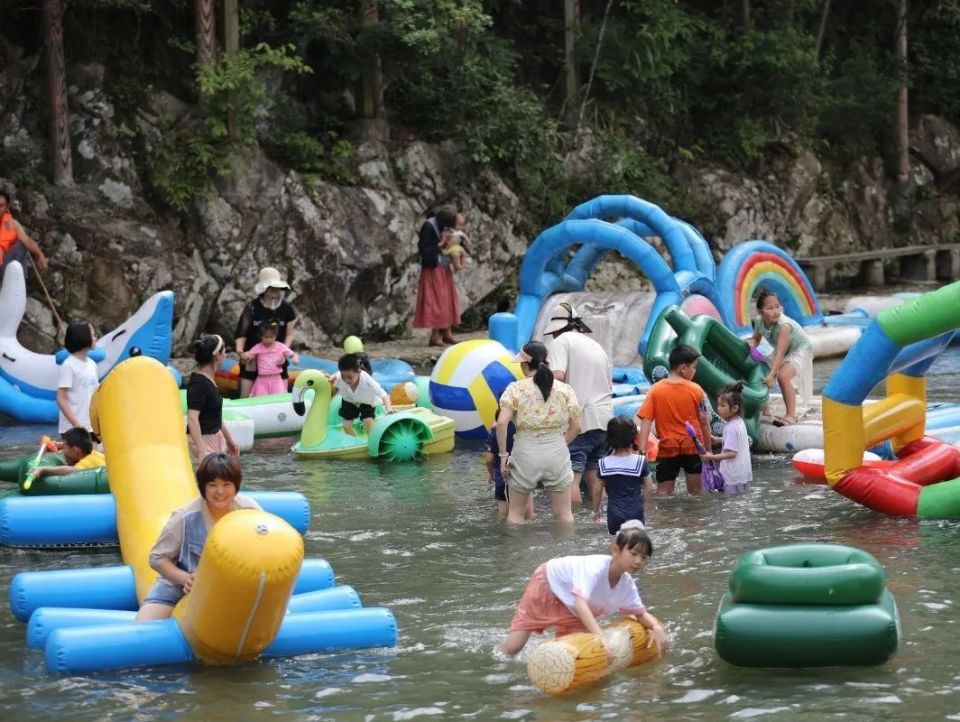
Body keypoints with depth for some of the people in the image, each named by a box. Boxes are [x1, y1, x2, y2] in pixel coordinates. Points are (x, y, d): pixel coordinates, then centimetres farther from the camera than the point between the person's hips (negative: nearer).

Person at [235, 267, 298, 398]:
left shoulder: (286, 308, -4)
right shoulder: (252, 307, -10)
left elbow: (289, 334, 4)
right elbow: (241, 333, -9)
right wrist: (240, 351, -26)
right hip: (253, 360, -2)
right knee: (245, 397, -2)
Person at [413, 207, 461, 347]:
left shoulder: (445, 227, 6)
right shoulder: (428, 227, -16)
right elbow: (423, 250, -18)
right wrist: (440, 244, -21)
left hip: (444, 269, 8)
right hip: (433, 269, -8)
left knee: (447, 299, 9)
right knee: (436, 300, -7)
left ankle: (447, 333, 14)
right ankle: (435, 335, -4)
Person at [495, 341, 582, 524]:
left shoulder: (515, 389, -5)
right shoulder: (565, 389, 3)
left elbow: (501, 423, -15)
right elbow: (576, 427, 3)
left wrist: (503, 454, -6)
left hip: (525, 452, -2)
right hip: (557, 453, 2)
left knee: (515, 512, 13)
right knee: (564, 513, 11)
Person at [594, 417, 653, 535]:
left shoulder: (604, 464, -7)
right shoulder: (640, 462, -9)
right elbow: (649, 489, -3)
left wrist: (596, 511, 15)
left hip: (614, 515, 1)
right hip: (635, 512, -1)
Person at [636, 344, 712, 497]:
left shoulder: (655, 390, -5)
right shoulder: (696, 390, -7)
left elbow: (646, 421, -11)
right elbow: (705, 422, -4)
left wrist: (642, 450, -13)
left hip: (667, 449, 0)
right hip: (693, 448, 0)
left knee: (663, 494, 5)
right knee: (695, 492, 12)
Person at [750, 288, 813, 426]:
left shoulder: (784, 325, -36)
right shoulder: (759, 323, -15)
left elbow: (780, 353, -39)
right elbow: (755, 339, 6)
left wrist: (772, 375, -44)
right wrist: (751, 347, -18)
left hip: (800, 349, -8)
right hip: (785, 352, 8)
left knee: (783, 376, -29)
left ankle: (791, 415, -23)